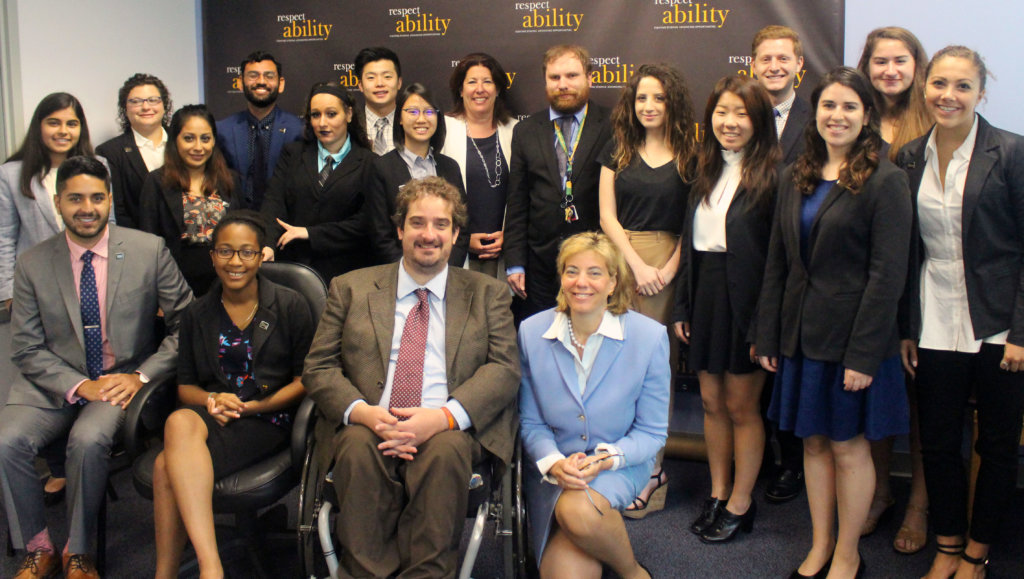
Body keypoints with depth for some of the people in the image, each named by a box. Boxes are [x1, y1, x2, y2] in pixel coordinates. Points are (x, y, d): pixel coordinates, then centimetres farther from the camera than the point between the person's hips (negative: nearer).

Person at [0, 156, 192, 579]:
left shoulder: (149, 250, -3)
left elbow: (186, 323, -1)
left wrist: (141, 376, -13)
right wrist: (77, 386, -15)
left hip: (124, 380, -2)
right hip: (54, 384, 2)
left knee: (88, 439, -31)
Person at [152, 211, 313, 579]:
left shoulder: (290, 307, 6)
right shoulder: (197, 315, 16)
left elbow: (305, 379, 4)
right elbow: (185, 385, 18)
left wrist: (253, 406, -9)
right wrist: (212, 400, -5)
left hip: (267, 421, -3)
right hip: (210, 419, 3)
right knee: (180, 422, -36)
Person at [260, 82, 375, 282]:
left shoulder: (368, 163, 4)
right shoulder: (292, 153, 14)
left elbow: (364, 222, -5)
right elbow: (274, 202, 1)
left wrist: (310, 233, -8)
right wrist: (268, 245, -17)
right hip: (291, 265, 2)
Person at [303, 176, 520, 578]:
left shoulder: (488, 294, 15)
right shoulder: (350, 289, 16)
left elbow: (504, 369, 2)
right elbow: (318, 367, 9)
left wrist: (445, 416, -17)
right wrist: (361, 411, -13)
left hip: (449, 432, -1)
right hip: (368, 426, 1)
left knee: (447, 450, -34)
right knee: (358, 447, -33)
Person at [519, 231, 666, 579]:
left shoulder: (649, 336, -8)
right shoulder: (532, 332, -3)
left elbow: (652, 432, -3)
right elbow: (531, 422, 3)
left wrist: (606, 458, -21)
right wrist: (554, 463, -17)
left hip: (620, 464, -1)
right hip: (552, 467, 1)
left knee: (578, 510, -34)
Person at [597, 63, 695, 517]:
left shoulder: (690, 156, 6)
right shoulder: (617, 151, 11)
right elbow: (607, 216, 5)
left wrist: (669, 268, -11)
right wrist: (638, 265, -6)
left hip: (668, 266, -2)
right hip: (619, 261, 2)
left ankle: (652, 467, 5)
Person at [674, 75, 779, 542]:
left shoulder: (770, 174, -11)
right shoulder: (706, 171, 11)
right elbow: (690, 241, 12)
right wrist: (683, 306, 10)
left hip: (745, 297, -6)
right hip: (705, 292, 6)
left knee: (741, 405, 5)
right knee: (712, 402, 13)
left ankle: (740, 504, 20)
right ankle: (718, 494, 28)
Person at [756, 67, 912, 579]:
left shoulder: (885, 181, -9)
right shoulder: (795, 179, 9)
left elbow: (887, 274, -13)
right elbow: (777, 263, 10)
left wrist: (864, 354, -17)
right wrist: (767, 336, 7)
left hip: (851, 338, -5)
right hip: (801, 335, 5)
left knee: (849, 446, 5)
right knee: (813, 442, 13)